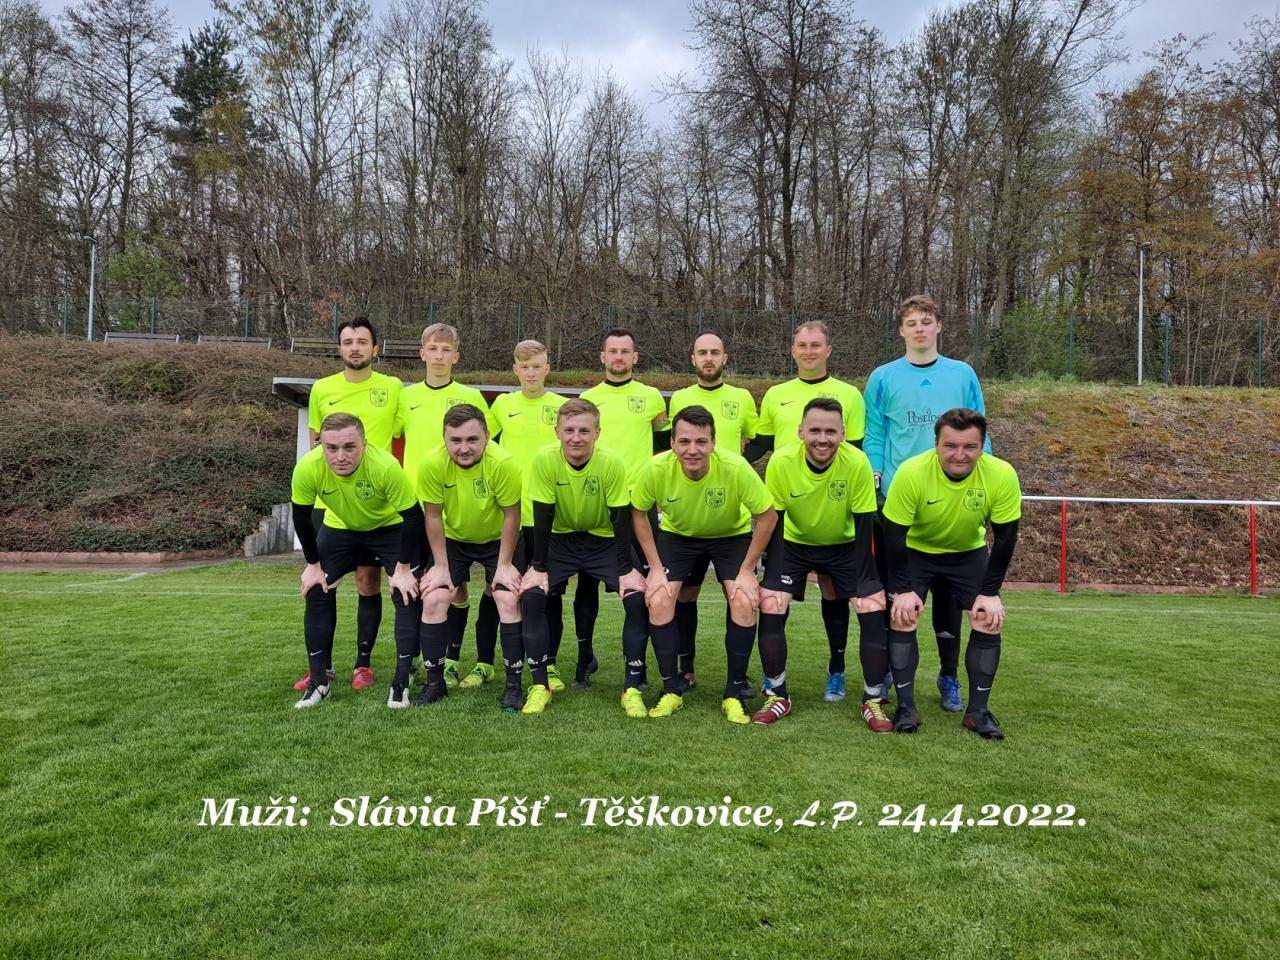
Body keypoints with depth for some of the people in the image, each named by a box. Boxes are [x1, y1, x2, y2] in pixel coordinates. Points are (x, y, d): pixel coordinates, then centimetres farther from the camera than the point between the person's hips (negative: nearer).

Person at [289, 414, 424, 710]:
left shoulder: (385, 466, -39)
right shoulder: (307, 468, -32)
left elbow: (413, 517, -26)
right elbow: (301, 518, -12)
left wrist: (403, 569, -20)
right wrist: (313, 565, -6)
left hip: (391, 528, -2)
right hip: (339, 528, 3)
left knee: (408, 595, -13)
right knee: (316, 592, -2)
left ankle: (402, 682, -2)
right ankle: (319, 682, 11)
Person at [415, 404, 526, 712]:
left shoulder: (503, 463, -31)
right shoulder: (431, 464, -26)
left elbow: (511, 515, -19)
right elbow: (433, 516, -14)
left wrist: (505, 564, -14)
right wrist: (441, 565, -10)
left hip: (498, 540, -2)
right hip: (453, 539, 2)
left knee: (508, 600, -13)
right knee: (433, 600, -8)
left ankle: (514, 684, 0)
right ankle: (435, 681, 8)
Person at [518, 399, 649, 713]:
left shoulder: (612, 462, -24)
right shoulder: (545, 459, -21)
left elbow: (621, 517, -17)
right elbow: (543, 516, -15)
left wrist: (626, 569, -18)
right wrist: (538, 567, -15)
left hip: (604, 540, -1)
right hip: (560, 539, 1)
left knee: (638, 599, -18)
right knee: (531, 597, -18)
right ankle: (540, 684, -3)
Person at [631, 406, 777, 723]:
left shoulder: (736, 468, -34)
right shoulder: (656, 469, -29)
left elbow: (768, 516, -19)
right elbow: (638, 513, -10)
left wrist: (746, 571, -18)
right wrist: (655, 568, -13)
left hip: (732, 536, -1)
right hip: (677, 534, 1)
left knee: (744, 603, -19)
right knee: (658, 601, -15)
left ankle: (734, 694, 1)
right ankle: (672, 689, 5)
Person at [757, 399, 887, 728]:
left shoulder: (857, 463, -27)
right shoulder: (781, 462, -25)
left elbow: (863, 526, -18)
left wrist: (860, 582, -18)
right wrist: (774, 575, -17)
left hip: (845, 546, 0)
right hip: (794, 544, 1)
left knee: (874, 610, -12)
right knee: (770, 607, -13)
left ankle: (873, 702, 7)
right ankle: (778, 697, 6)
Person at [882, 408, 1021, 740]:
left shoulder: (1002, 476, -28)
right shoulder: (912, 473, -33)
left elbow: (1004, 537, -15)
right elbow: (894, 534, -22)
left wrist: (990, 592, -15)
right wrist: (904, 589, -21)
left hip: (970, 553, 2)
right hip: (915, 551, -2)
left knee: (989, 620, -8)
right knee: (902, 617, -14)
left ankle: (978, 710, 6)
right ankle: (906, 706, -1)